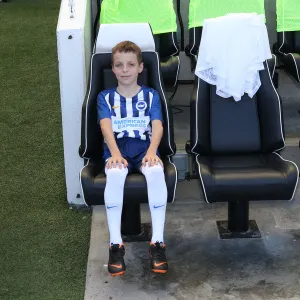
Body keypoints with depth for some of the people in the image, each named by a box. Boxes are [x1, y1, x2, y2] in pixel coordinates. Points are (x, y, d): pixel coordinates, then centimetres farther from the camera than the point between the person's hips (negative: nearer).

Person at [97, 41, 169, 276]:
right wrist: (115, 153, -23)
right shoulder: (105, 97, 15)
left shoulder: (151, 95, 16)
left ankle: (158, 242, -30)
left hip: (144, 148, 0)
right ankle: (116, 244, -30)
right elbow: (106, 127, -3)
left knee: (156, 172, -35)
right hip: (117, 149, 0)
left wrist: (152, 151, -21)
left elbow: (157, 126, 0)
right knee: (115, 174, -36)